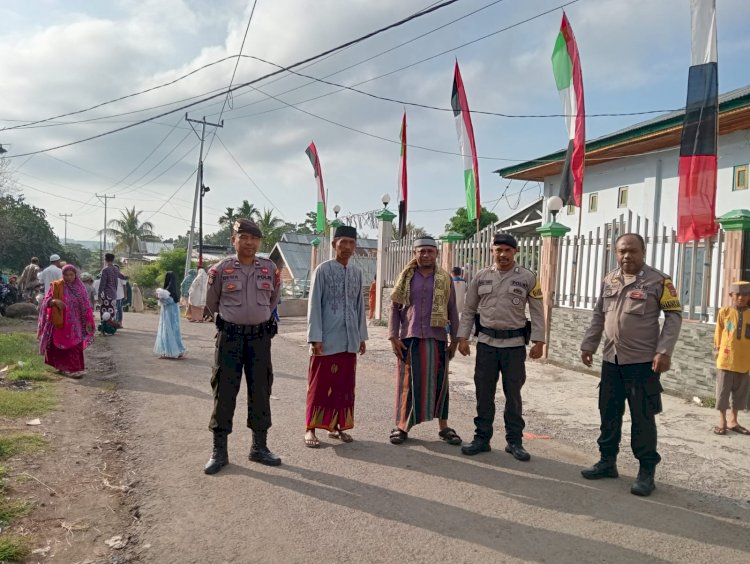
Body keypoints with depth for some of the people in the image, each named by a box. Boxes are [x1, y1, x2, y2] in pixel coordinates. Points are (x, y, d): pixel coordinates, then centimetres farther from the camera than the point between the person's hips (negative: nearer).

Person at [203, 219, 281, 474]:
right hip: (229, 337, -2)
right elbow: (211, 303, 11)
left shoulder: (270, 269, 2)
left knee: (260, 392, 8)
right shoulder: (221, 269, -4)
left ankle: (259, 447, 21)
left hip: (260, 336, 2)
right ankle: (219, 451, 12)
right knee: (224, 392, 1)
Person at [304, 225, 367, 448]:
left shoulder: (357, 273, 10)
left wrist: (361, 336, 12)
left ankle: (337, 426, 24)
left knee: (345, 385, 11)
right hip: (327, 340, -5)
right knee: (321, 385, 2)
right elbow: (314, 304, -7)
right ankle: (311, 428, 13)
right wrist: (315, 337, -13)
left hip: (349, 341, 5)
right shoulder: (323, 270, -5)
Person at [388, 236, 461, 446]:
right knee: (408, 382, 4)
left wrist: (455, 340, 4)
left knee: (438, 382, 6)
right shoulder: (406, 277, 6)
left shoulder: (445, 279, 6)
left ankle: (443, 427, 17)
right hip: (409, 338, 0)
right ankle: (401, 426, 15)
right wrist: (393, 337, -5)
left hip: (436, 338, 0)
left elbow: (452, 311, 8)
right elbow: (394, 307, 4)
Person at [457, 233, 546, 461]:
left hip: (515, 344, -2)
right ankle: (482, 438, 19)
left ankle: (514, 441, 19)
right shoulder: (481, 277, 4)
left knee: (513, 394, 8)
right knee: (484, 393, 7)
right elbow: (469, 310, 8)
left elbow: (537, 312, 1)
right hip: (486, 342, 2)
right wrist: (462, 337, 3)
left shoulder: (527, 278, -1)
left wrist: (538, 341, -6)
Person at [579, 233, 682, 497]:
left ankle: (646, 471, 16)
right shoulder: (608, 281, 8)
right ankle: (607, 462, 27)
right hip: (611, 360, 5)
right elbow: (598, 316, 15)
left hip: (643, 362, -5)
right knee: (609, 414, 13)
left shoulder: (658, 281, -7)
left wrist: (664, 351, -15)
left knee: (642, 418, 2)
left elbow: (674, 315, -7)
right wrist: (588, 345, 13)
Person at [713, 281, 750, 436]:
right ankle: (722, 421, 16)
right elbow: (718, 334, 4)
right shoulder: (724, 312, -3)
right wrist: (717, 350, 5)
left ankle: (733, 421, 26)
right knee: (723, 391, 4)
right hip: (726, 360, -3)